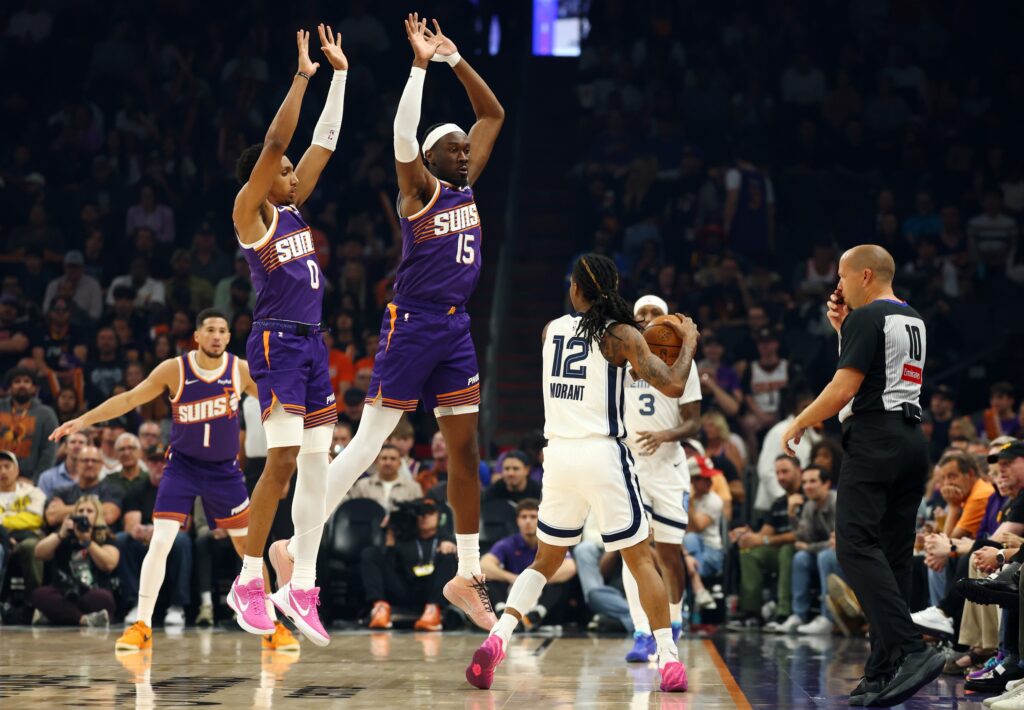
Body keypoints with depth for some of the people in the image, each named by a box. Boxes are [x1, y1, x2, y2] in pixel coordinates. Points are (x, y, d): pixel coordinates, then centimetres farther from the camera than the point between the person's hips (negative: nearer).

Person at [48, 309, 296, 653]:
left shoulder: (242, 370, -8)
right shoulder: (174, 370, -12)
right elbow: (129, 399, -7)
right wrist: (83, 420, -12)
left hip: (224, 470, 2)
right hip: (182, 465, -2)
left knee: (250, 548, 4)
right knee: (159, 543, -15)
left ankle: (271, 625, 16)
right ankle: (142, 626, -6)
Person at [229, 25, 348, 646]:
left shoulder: (292, 208, 14)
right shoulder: (250, 212, -5)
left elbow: (324, 142, 16)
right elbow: (275, 142, -16)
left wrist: (340, 73, 13)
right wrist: (302, 77, -16)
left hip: (312, 344, 8)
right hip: (276, 342, -8)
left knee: (318, 463, 5)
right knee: (283, 460, -13)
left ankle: (301, 587, 8)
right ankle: (250, 581, -3)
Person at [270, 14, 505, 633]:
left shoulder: (467, 184, 12)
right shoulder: (420, 187, -6)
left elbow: (493, 115, 18)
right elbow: (403, 135, -26)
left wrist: (455, 59, 9)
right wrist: (420, 64, -25)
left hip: (456, 329, 7)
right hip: (413, 323, -7)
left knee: (465, 449, 7)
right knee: (367, 443, -6)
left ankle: (468, 576, 14)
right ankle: (298, 547, 0)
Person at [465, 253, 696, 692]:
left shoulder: (551, 331, 9)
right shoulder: (621, 335, -5)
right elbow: (672, 386, -11)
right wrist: (688, 342, 6)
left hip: (559, 454, 4)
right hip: (603, 455, -4)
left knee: (546, 560, 16)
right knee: (641, 560, 7)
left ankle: (496, 640, -4)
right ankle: (669, 661, 2)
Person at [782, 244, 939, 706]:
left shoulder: (865, 318, -7)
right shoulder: (914, 320, 20)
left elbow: (845, 387, -13)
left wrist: (798, 424, 0)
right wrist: (843, 330, 24)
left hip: (874, 439, -9)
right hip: (913, 439, 9)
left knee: (857, 548, -15)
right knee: (893, 556, 7)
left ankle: (910, 650, -30)